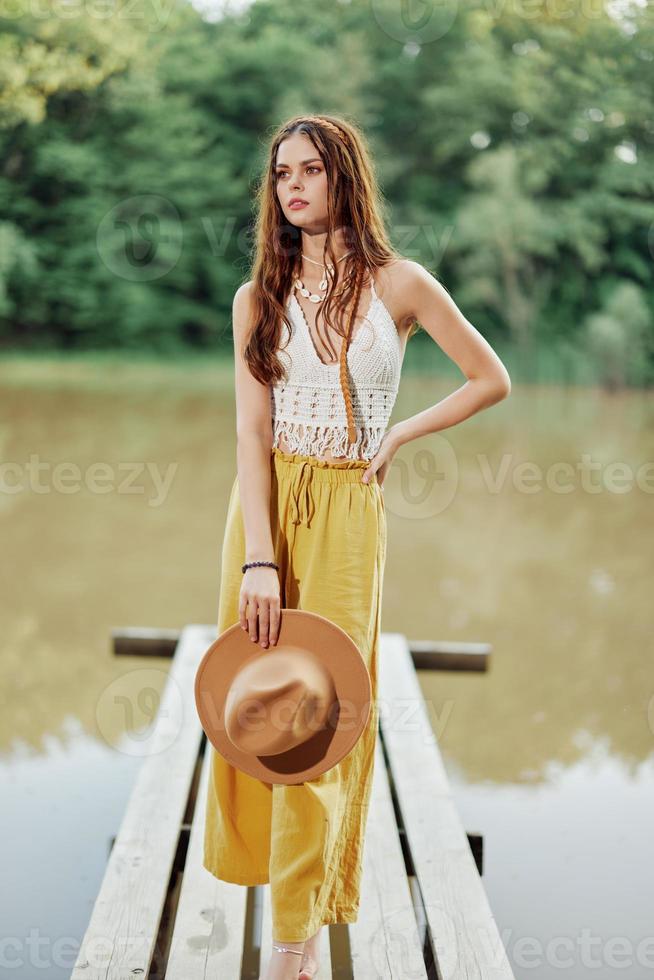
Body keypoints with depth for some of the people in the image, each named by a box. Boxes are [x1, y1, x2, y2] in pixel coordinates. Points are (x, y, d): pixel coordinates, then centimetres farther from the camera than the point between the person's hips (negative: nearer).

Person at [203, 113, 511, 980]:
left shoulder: (399, 284, -1)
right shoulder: (258, 297, 3)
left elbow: (492, 379, 7)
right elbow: (251, 430, -7)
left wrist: (398, 436, -1)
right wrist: (259, 559, -17)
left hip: (348, 511, -2)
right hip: (266, 506, 2)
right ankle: (267, 855, 33)